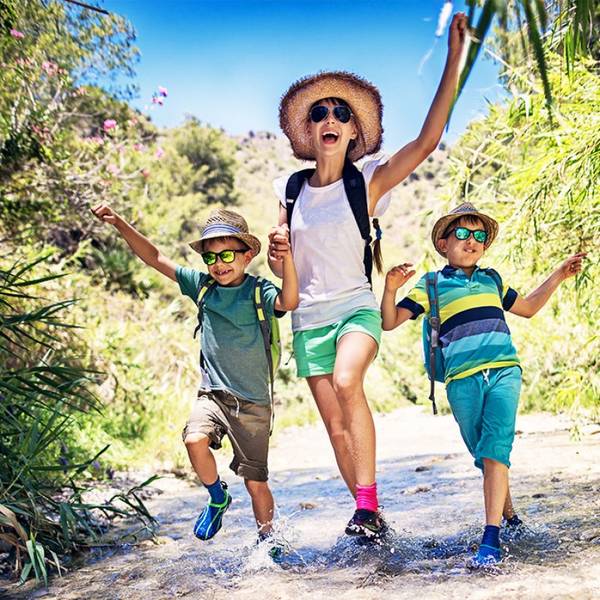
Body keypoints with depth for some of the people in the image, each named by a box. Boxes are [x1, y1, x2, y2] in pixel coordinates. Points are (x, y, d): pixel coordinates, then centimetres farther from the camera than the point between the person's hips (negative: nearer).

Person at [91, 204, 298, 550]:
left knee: (256, 481, 2)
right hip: (213, 394, 3)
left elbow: (288, 302, -30)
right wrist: (120, 224, -1)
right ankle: (218, 499, 3)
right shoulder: (202, 286, 4)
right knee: (195, 438, -27)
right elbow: (155, 258, 6)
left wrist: (287, 258, -44)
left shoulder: (258, 291, -8)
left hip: (253, 403, -3)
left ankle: (267, 537, 31)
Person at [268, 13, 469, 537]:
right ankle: (368, 514, 18)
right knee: (337, 428, 1)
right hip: (308, 317, 4)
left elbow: (427, 141, -16)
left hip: (356, 306, -3)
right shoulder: (290, 190, 6)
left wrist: (454, 60, -17)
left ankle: (368, 503, -25)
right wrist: (276, 253, -11)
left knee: (346, 380, -34)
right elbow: (279, 266, 14)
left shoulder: (368, 182, -4)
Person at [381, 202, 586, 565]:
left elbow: (528, 308, 37)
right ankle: (510, 516, 33)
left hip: (504, 372, 1)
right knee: (485, 457, 9)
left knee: (494, 451, -16)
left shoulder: (492, 280, 21)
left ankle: (491, 537, -17)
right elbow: (390, 322, 6)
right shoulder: (431, 285, 11)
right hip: (463, 381, -1)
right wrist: (391, 289, -12)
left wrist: (559, 276, 29)